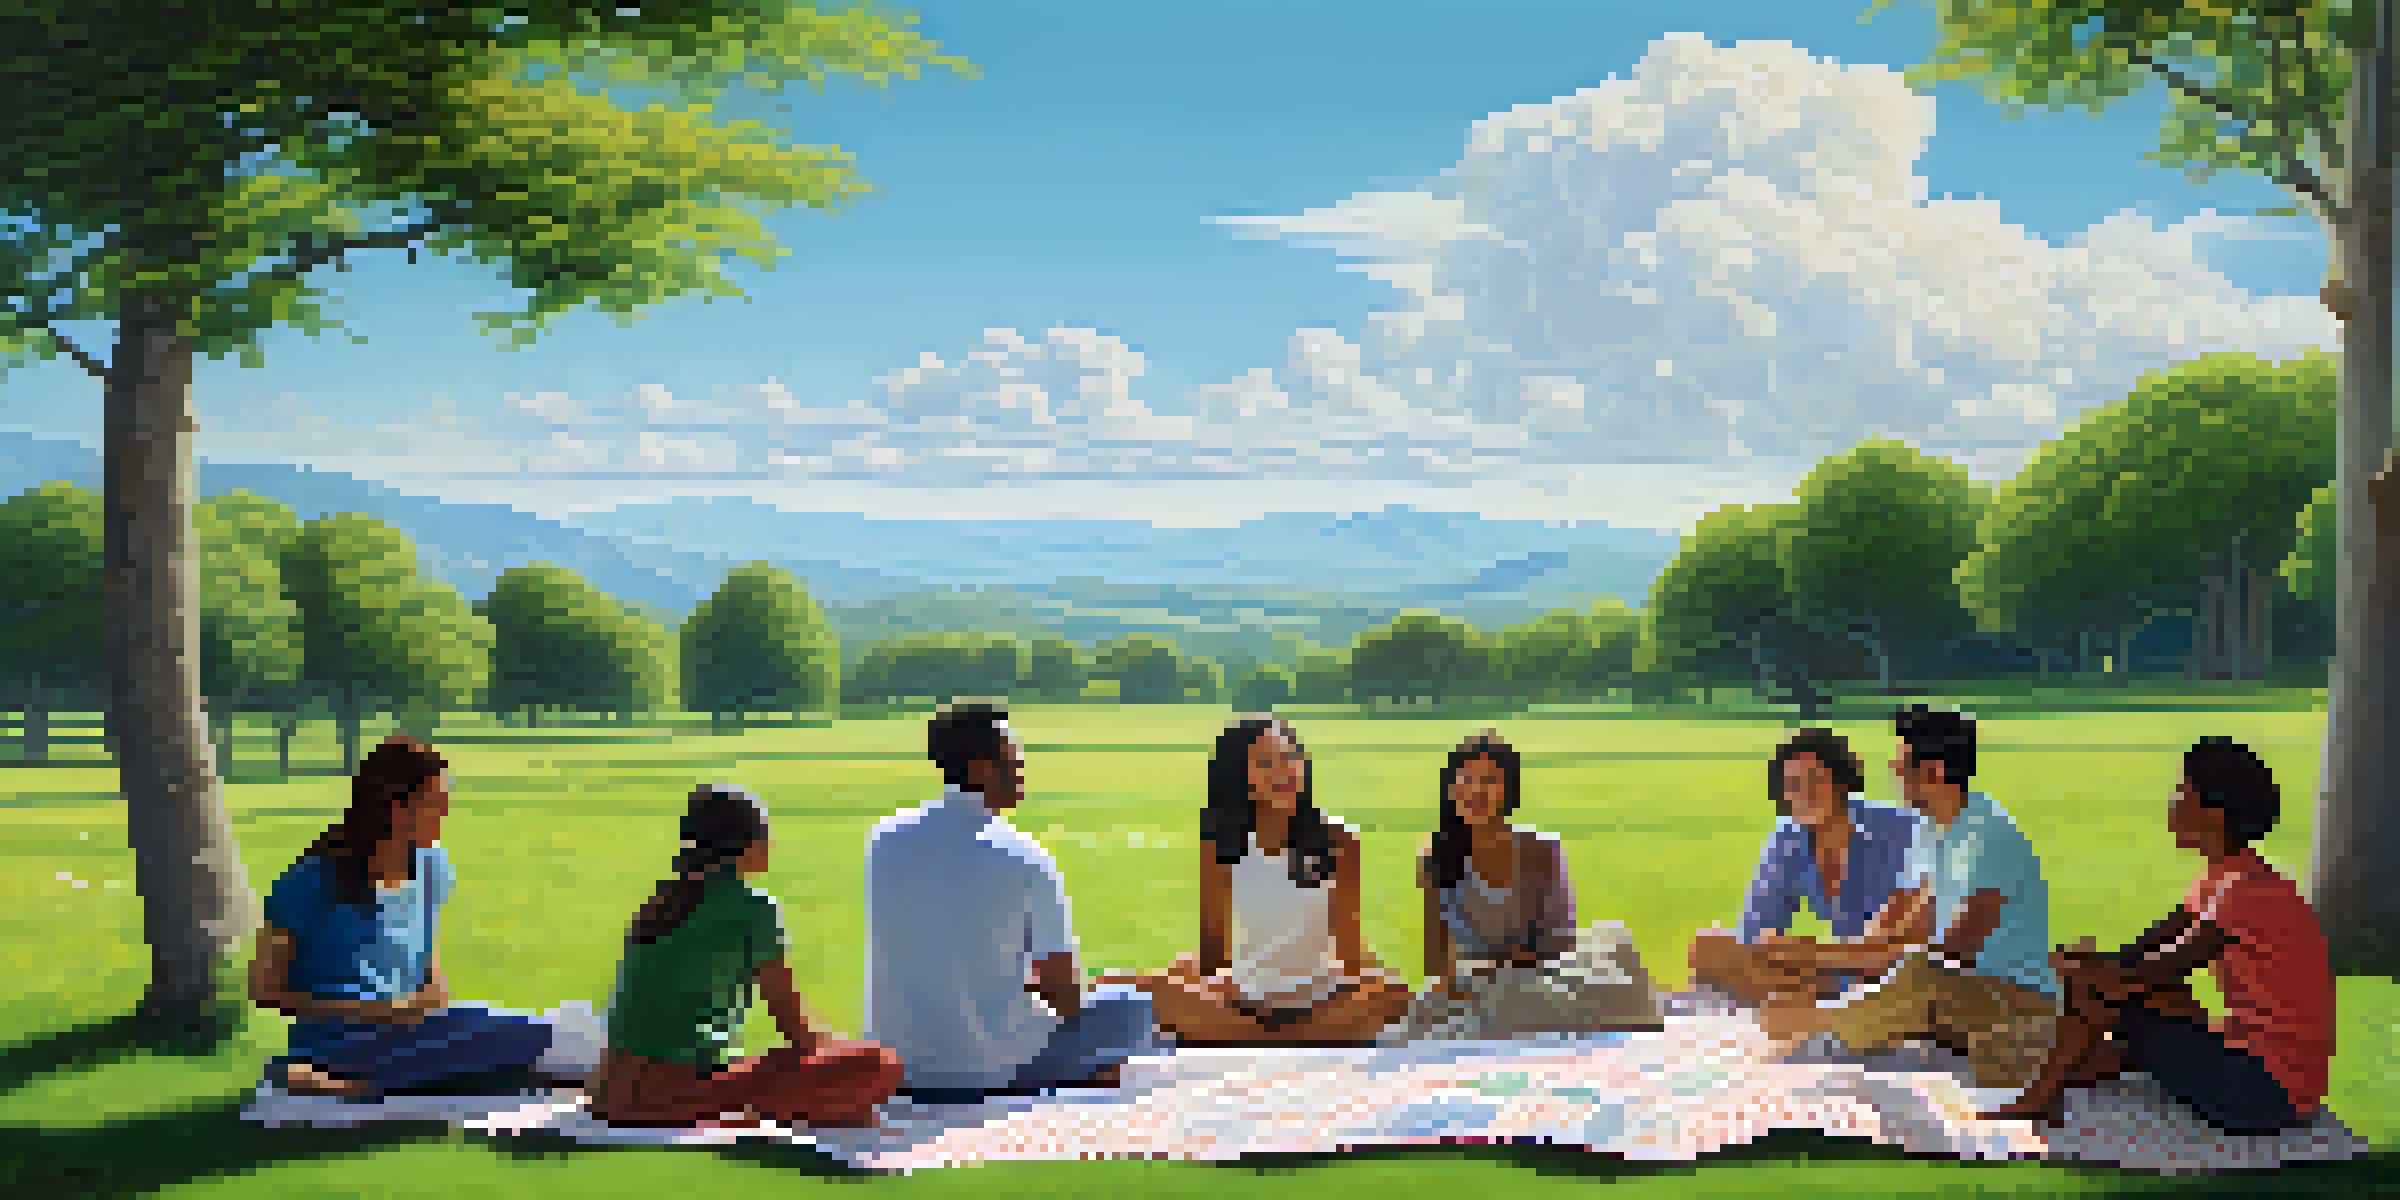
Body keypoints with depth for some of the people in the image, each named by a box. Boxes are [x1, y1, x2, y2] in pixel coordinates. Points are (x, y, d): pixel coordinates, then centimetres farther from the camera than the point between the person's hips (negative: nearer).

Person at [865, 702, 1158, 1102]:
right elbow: (1065, 996, -10)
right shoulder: (1024, 859, -15)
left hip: (902, 1069, 5)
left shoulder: (883, 840, -1)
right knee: (1134, 1007, 13)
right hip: (993, 1070, -5)